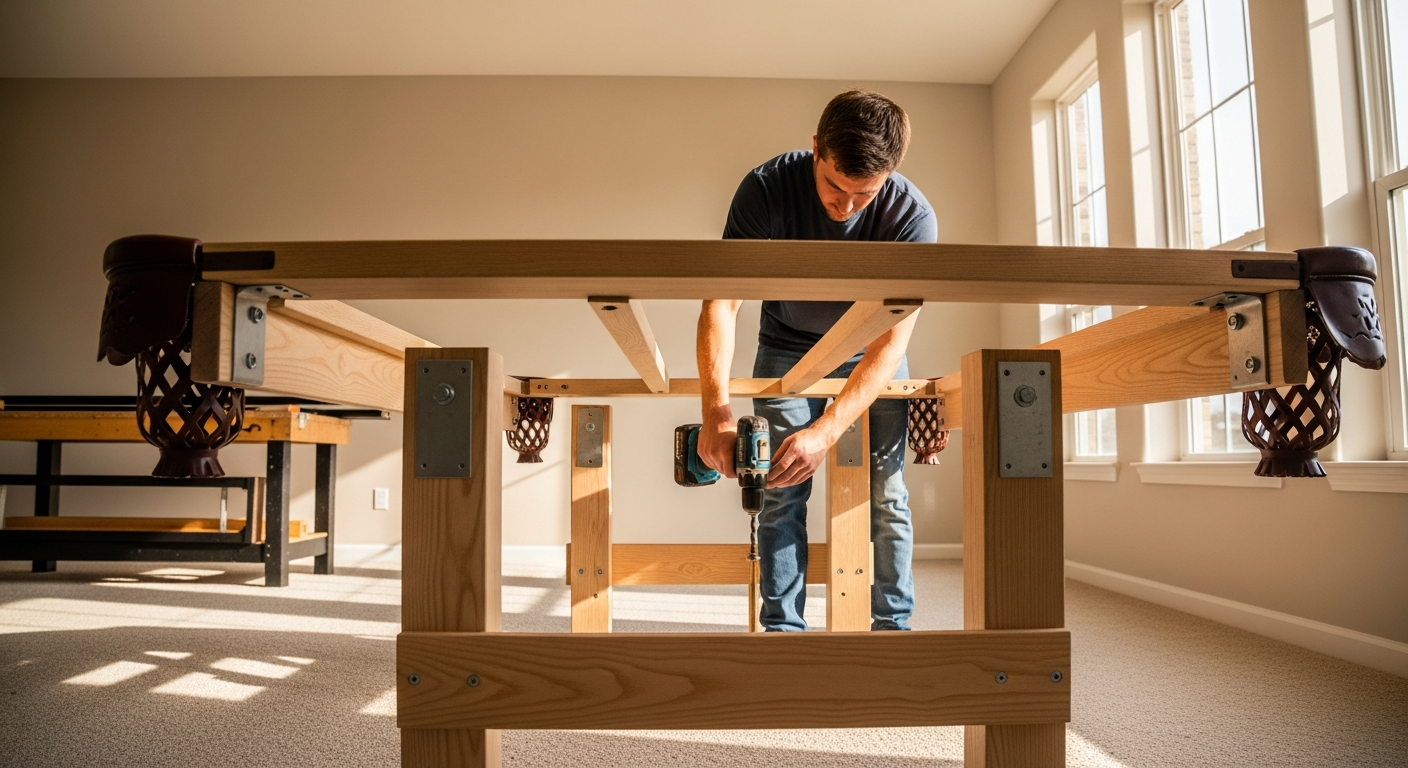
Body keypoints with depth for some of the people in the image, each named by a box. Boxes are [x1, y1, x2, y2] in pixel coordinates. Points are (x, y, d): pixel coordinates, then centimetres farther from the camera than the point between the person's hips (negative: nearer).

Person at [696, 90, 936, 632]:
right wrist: (715, 408, -44)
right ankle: (782, 628, 4)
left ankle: (893, 626, 8)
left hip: (870, 356, 0)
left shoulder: (912, 216, -29)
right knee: (782, 494, -4)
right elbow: (721, 301, -31)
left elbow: (891, 339, -32)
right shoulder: (768, 188, -28)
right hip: (787, 350, 0)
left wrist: (827, 430, -44)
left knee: (885, 495, -4)